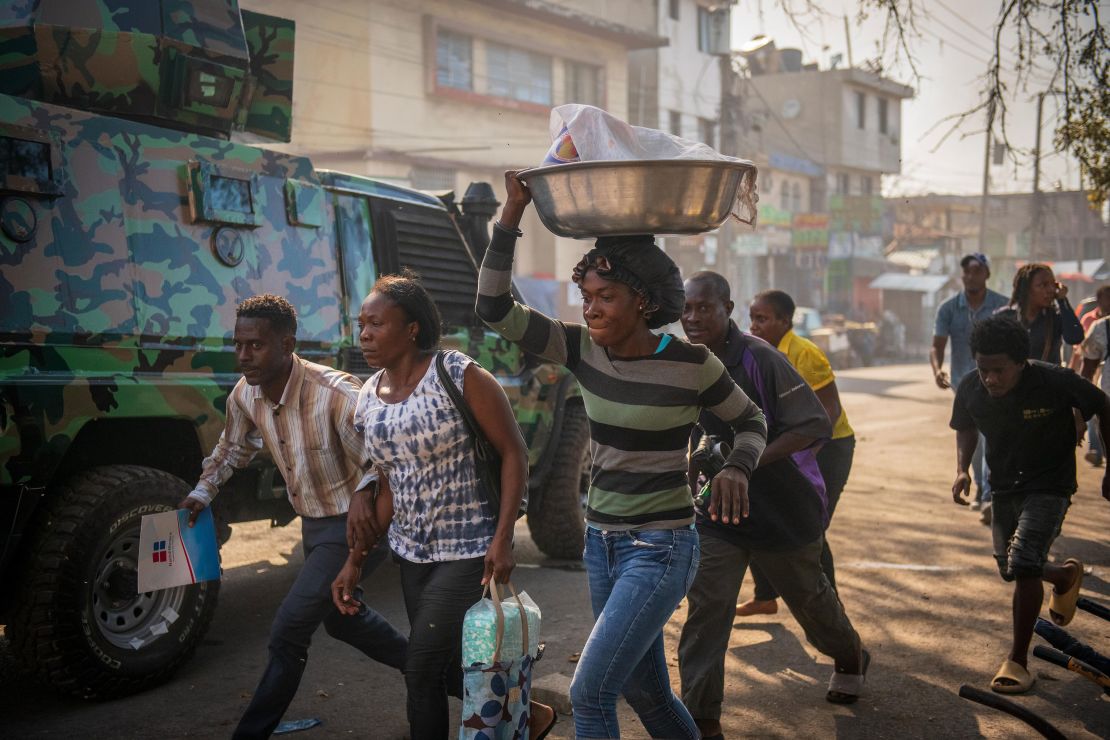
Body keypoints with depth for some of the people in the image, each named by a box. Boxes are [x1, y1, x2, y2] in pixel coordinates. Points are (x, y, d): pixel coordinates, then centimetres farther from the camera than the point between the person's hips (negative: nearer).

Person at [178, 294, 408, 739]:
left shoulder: (336, 395, -31)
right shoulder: (245, 395, -8)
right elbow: (233, 447, 15)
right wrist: (203, 492, 10)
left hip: (347, 524, -8)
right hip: (311, 521, 8)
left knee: (287, 632, -11)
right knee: (341, 619, 24)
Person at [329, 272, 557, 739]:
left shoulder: (459, 377, -16)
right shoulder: (368, 400, 3)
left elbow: (514, 453, -13)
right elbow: (391, 487, 11)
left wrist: (503, 539, -21)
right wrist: (355, 561, 9)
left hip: (470, 552, -7)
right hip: (412, 552, 7)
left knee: (422, 670, -6)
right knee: (446, 670, 13)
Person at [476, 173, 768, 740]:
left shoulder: (692, 365, -14)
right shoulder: (583, 350, -3)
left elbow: (751, 423, 2)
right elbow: (495, 309, -8)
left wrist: (736, 469, -20)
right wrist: (512, 213, -15)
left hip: (660, 548, -6)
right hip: (602, 540, 6)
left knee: (590, 692, -10)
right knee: (646, 692, 18)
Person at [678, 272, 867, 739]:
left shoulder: (759, 359, -22)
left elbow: (816, 426, -24)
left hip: (784, 505, -4)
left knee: (807, 595, 18)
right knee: (706, 605, -7)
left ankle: (850, 659, 49)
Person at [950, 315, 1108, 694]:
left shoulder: (1055, 382, -26)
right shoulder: (971, 389, -15)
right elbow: (965, 427, 8)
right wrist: (962, 470, -9)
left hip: (1049, 487, -5)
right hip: (1004, 487, 5)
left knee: (1023, 565, -20)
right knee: (1012, 569, 15)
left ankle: (1018, 660, -5)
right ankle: (1067, 576, 49)